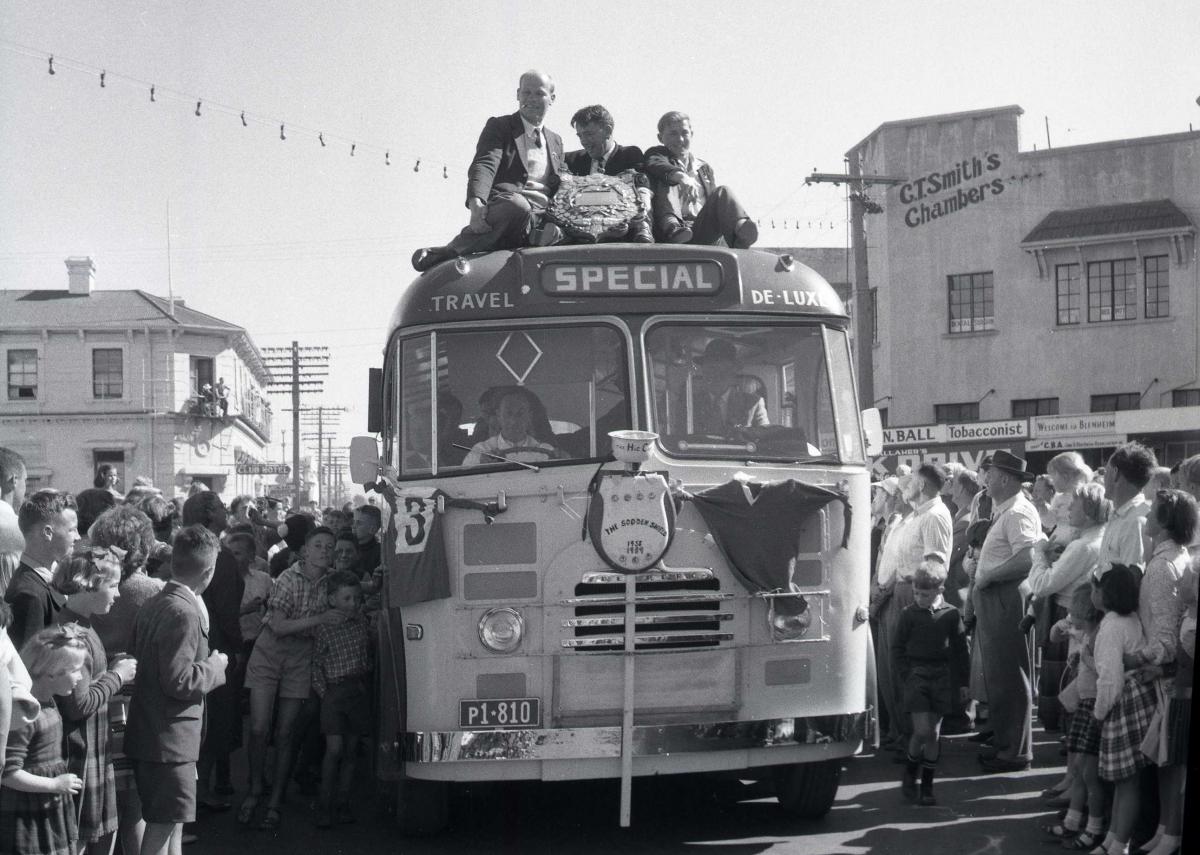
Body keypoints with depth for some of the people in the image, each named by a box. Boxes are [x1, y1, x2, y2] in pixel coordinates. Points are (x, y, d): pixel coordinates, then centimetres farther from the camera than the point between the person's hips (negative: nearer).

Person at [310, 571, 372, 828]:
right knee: (334, 748, -11)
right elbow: (316, 666, 0)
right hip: (335, 691, -4)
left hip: (360, 690, 4)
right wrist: (323, 692, -7)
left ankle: (342, 802, 13)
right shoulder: (323, 630, -3)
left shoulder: (362, 623, 8)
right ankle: (325, 805, -3)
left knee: (351, 749, 6)